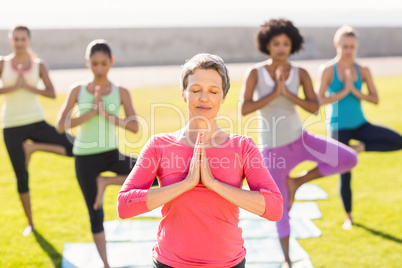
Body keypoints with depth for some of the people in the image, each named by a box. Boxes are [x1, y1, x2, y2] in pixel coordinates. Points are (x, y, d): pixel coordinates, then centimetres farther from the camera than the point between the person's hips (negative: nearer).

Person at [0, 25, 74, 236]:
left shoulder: (38, 65, 3)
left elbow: (52, 93, -6)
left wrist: (27, 86, -16)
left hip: (36, 121, 1)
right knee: (21, 177, 4)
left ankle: (33, 147, 0)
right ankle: (29, 223, 20)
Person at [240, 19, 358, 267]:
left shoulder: (301, 73, -3)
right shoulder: (254, 72, -10)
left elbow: (314, 108, -13)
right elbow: (244, 110, -20)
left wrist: (287, 93, -26)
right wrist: (274, 93, -25)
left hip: (300, 139, 3)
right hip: (274, 150, -2)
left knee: (349, 160, -19)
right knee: (281, 211, 2)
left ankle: (296, 181, 2)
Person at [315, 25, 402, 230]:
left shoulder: (363, 71, 0)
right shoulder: (328, 70, -10)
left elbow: (375, 99, -3)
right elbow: (320, 100, -16)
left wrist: (354, 91, -16)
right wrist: (344, 91, -19)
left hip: (360, 124, 4)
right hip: (339, 127, -3)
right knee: (345, 175, 3)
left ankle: (360, 147, -1)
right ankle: (348, 217, 23)